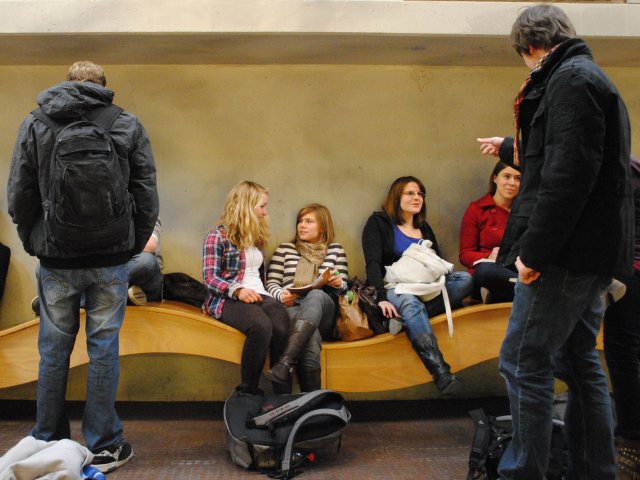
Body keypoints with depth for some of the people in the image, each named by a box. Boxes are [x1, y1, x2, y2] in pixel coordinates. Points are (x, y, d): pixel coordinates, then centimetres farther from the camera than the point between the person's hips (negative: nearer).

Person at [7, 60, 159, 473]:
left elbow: (19, 196, 4)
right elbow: (147, 197, -1)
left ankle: (48, 443, 26)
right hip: (111, 260, -1)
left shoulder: (34, 124, 4)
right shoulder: (128, 126, 1)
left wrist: (35, 243, 15)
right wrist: (133, 247, 9)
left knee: (54, 349, 13)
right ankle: (103, 446, 15)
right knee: (104, 348, 6)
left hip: (55, 259, 1)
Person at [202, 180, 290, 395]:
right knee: (262, 326, -37)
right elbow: (210, 278, -6)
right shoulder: (218, 235, 2)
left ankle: (283, 394, -29)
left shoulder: (257, 236, 23)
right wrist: (238, 290, -22)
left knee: (283, 328, -31)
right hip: (228, 298, -5)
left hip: (259, 295, 5)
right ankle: (248, 391, -23)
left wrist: (263, 294, 5)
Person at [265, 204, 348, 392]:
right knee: (311, 335, -39)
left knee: (316, 295, -40)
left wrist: (338, 284, -12)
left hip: (324, 309, 0)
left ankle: (284, 365, -54)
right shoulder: (285, 248, 21)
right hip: (291, 307, 0)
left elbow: (343, 288, 14)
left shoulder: (335, 250, 20)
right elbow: (271, 283, 13)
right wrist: (281, 295, -10)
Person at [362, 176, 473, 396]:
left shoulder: (425, 229, 22)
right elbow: (373, 263, -9)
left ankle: (406, 316, -32)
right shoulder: (378, 222, 5)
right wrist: (381, 297, -25)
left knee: (465, 278, -19)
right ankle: (440, 372, -50)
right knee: (411, 303, -39)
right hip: (393, 289, -5)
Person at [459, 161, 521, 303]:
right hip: (491, 273, -2)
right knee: (485, 269, -40)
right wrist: (489, 258, -19)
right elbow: (465, 254, 2)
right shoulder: (476, 209, 7)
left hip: (522, 269, 2)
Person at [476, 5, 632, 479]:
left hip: (569, 250, -10)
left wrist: (534, 250, -22)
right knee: (579, 361, 15)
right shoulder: (591, 78, 21)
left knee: (525, 363, -5)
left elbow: (569, 173, -23)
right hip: (594, 249, 10)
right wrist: (512, 149, 49)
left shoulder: (570, 80, -11)